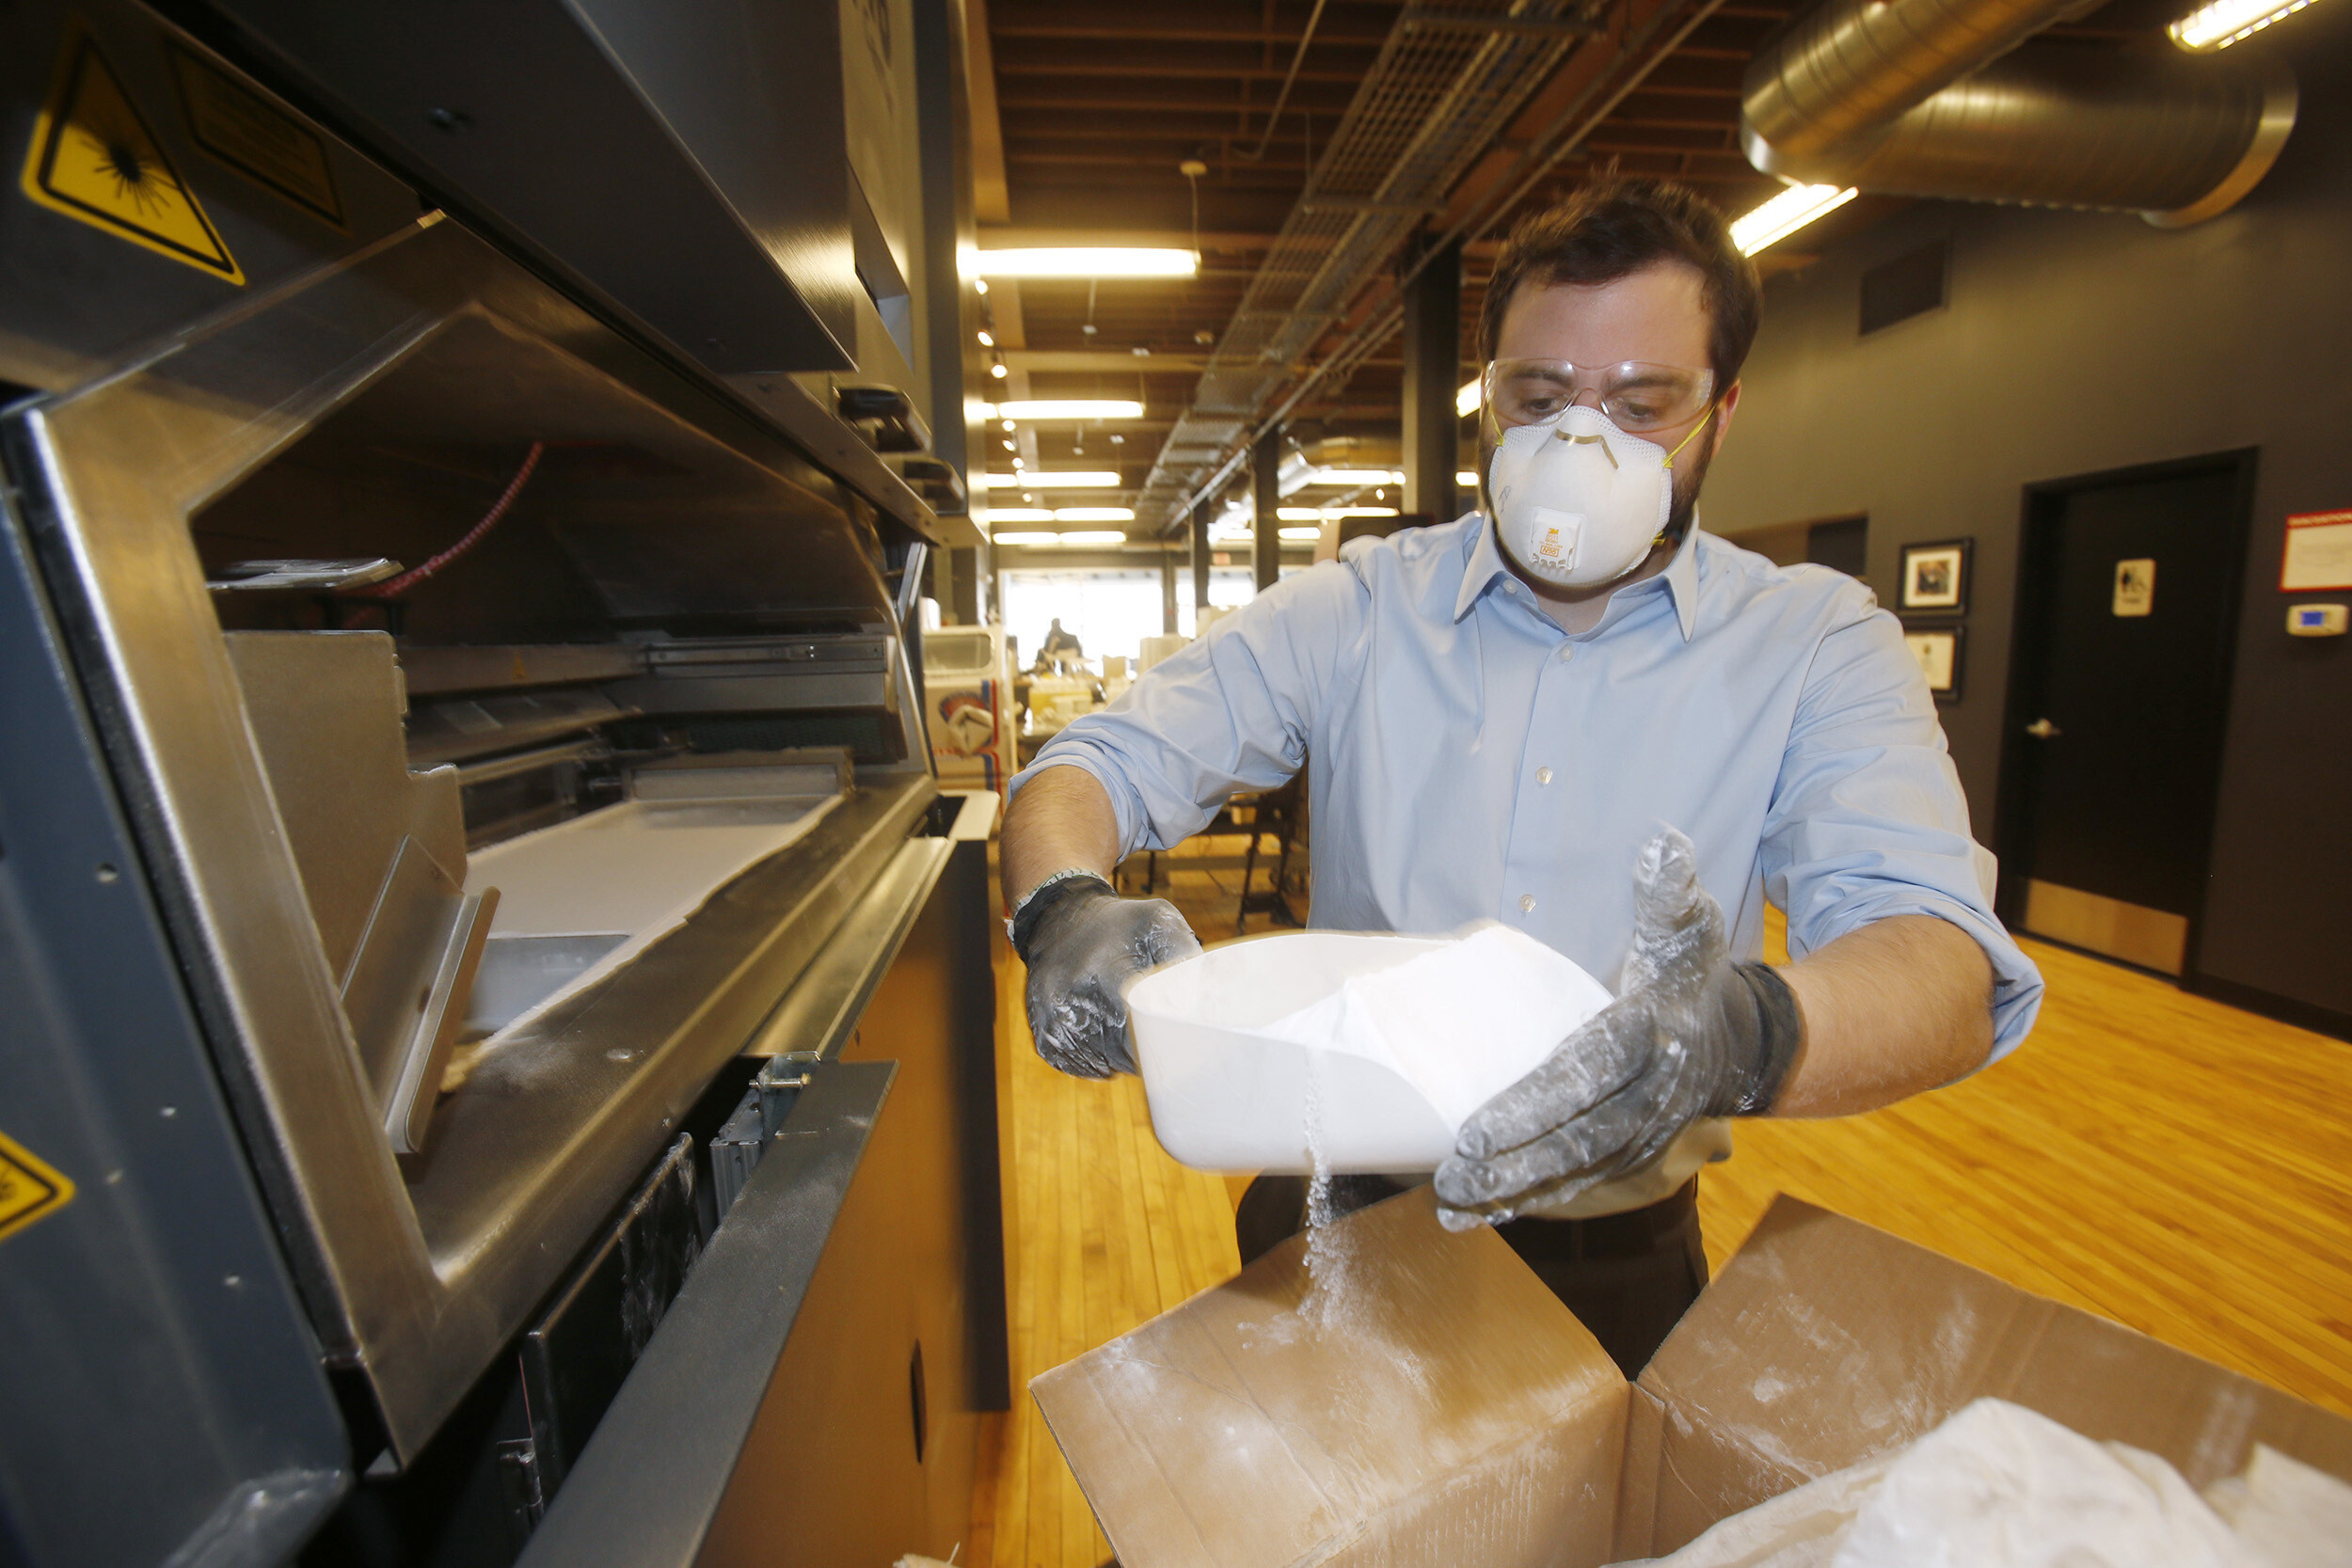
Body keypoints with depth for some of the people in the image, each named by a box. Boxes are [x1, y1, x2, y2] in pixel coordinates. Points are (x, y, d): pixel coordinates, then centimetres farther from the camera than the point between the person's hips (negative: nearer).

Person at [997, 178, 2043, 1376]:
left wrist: (1750, 1036, -44)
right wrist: (1064, 909, -33)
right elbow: (1100, 764, -11)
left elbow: (1943, 964, -21)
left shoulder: (1815, 641, -8)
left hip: (1618, 1257, 1)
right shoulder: (1353, 613, -8)